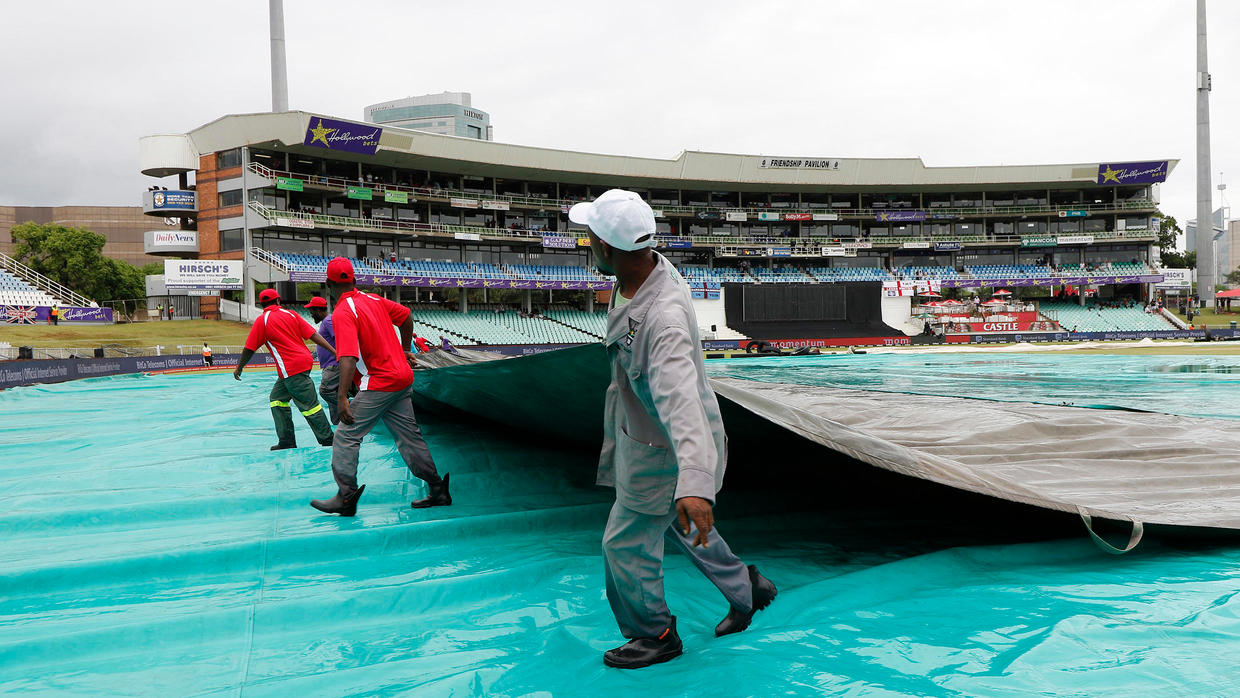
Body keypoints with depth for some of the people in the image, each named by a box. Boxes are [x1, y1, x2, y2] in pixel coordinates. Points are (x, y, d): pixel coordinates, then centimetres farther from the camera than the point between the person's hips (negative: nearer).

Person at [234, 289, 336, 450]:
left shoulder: (262, 320, -3)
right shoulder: (290, 314, 10)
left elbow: (249, 349, 1)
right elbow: (313, 335, 4)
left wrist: (239, 368, 15)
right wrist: (334, 352, 2)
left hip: (292, 368, -7)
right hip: (305, 360, 7)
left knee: (309, 404, -3)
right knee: (277, 397, 17)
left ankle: (327, 440, 0)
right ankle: (286, 440, 17)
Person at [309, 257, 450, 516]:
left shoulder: (342, 313, -15)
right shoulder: (373, 299, 8)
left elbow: (348, 358, -26)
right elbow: (406, 316, 20)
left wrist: (342, 397, -31)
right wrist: (404, 351, 32)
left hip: (379, 384, -8)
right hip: (403, 378, 8)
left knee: (347, 436, -1)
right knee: (409, 437, 14)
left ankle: (346, 498, -1)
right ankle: (438, 491, 18)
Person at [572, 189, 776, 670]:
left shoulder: (662, 318, -40)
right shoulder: (655, 266, -11)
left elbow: (681, 401, -54)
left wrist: (695, 483, -66)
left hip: (662, 450, -9)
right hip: (640, 431, 9)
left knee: (626, 546, 8)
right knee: (680, 524, 28)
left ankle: (654, 636, 33)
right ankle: (745, 590, 48)